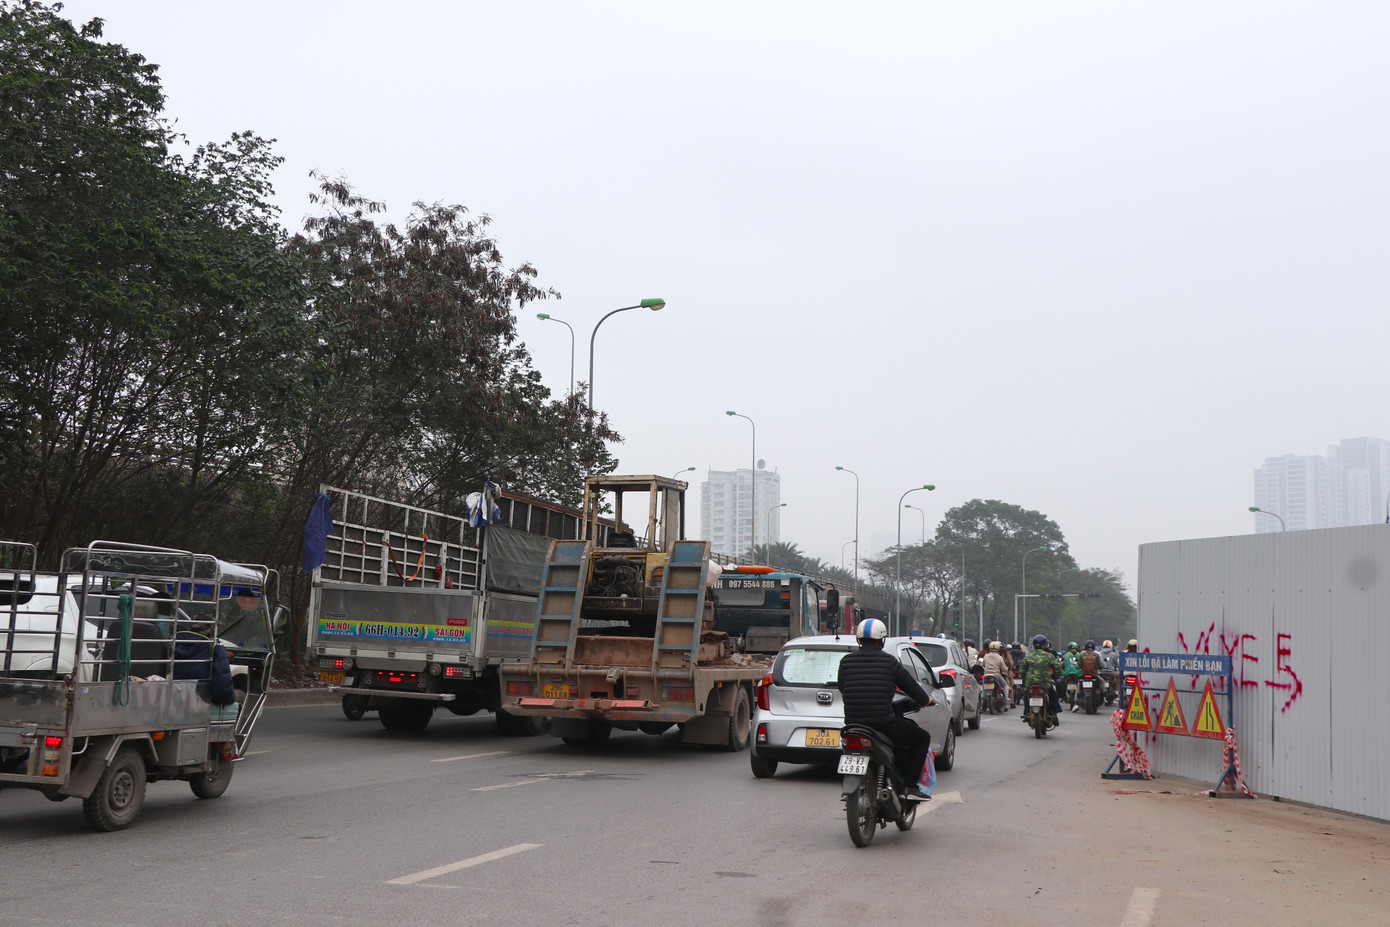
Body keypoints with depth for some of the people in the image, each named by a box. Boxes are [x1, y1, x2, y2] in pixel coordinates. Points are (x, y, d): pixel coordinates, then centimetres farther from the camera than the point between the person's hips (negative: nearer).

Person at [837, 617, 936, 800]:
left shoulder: (846, 661, 7)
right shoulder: (888, 661, -2)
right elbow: (909, 684, 7)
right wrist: (925, 700, 27)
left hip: (853, 724, 5)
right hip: (883, 722, -5)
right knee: (922, 738, 16)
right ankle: (910, 786, 7)